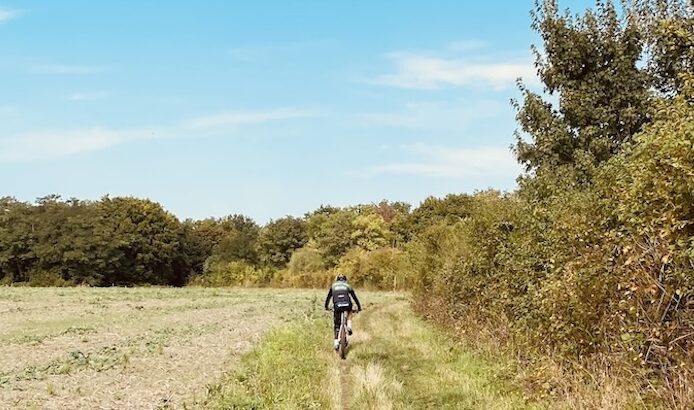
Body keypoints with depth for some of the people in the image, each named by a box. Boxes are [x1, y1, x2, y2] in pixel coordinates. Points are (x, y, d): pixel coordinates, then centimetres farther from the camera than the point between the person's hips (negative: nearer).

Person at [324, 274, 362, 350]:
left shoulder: (333, 286, 24)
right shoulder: (347, 286, 22)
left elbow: (328, 297, 29)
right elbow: (354, 297, 24)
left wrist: (326, 307, 42)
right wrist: (359, 307, 32)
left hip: (337, 306, 0)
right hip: (347, 305, 0)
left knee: (337, 325, 14)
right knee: (349, 311, 38)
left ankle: (336, 343, 5)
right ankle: (349, 327, 19)